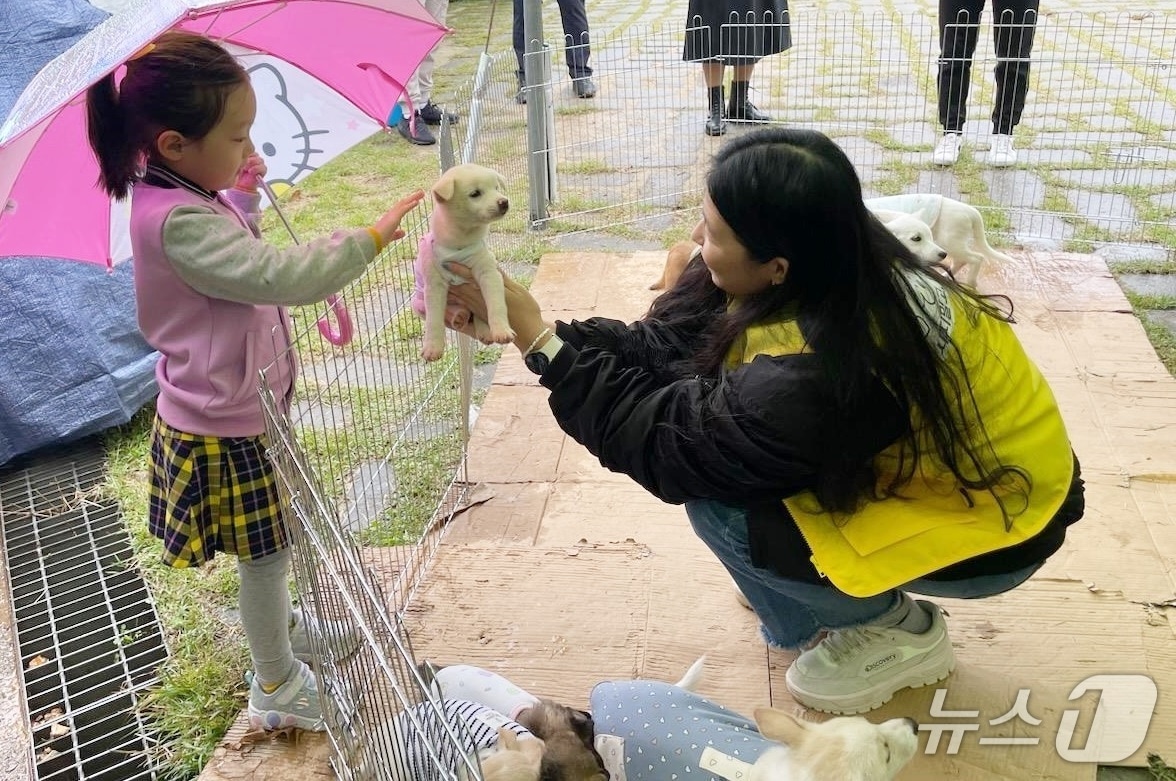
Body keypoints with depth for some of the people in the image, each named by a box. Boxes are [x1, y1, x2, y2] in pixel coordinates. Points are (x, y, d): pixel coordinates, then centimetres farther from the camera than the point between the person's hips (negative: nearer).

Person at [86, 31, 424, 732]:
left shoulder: (185, 192, 0)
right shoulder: (178, 222, -31)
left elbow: (240, 258, 18)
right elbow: (283, 276, -38)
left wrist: (243, 194, 4)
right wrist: (373, 237, -32)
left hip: (238, 410, 9)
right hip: (224, 430, -9)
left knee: (270, 548, 27)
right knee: (267, 553, 9)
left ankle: (284, 630, 50)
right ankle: (277, 688, 29)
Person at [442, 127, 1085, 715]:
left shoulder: (825, 373, -39)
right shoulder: (832, 272, -14)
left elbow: (665, 438, -27)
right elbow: (661, 349, -10)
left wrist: (537, 337, -25)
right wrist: (533, 326, -17)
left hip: (997, 515, -8)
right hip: (925, 454, 8)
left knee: (723, 512, -20)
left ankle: (897, 631, 5)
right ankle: (801, 590, 18)